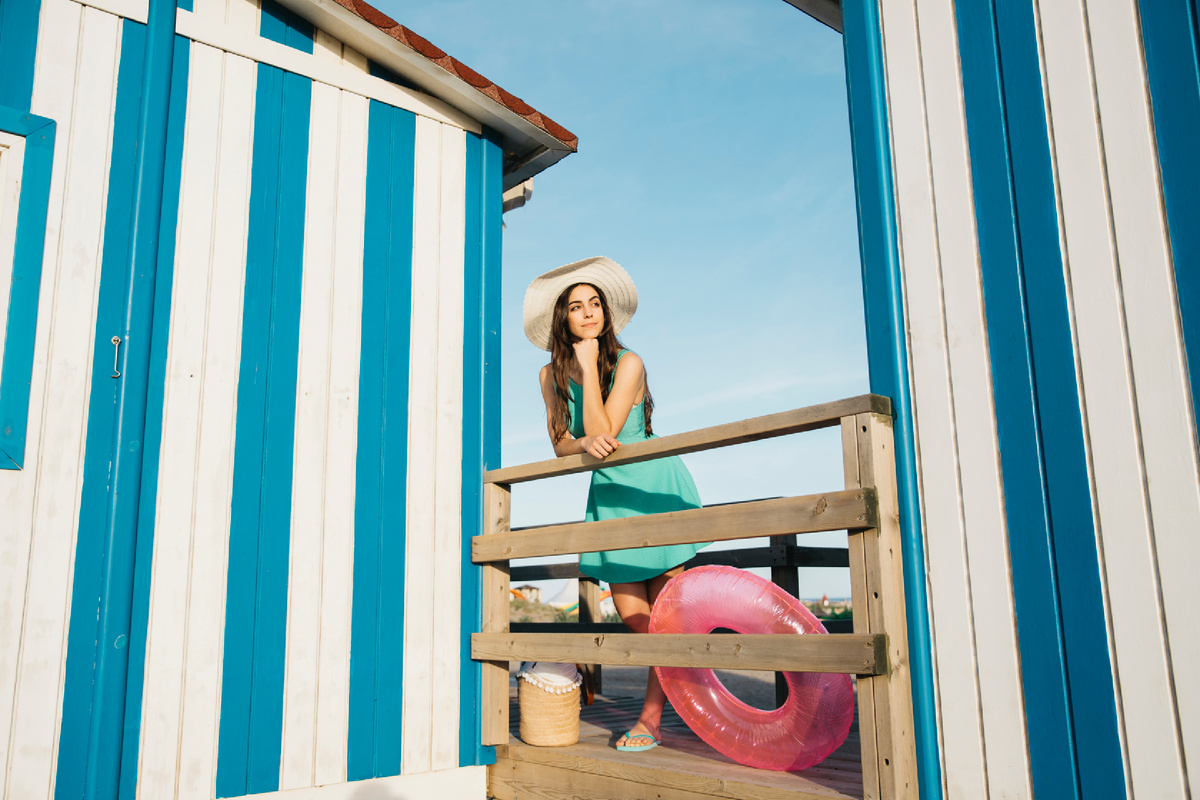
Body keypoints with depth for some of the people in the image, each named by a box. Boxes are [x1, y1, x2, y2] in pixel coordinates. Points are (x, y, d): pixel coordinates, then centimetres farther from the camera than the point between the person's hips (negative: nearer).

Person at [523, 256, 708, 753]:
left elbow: (604, 431, -25)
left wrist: (590, 365, -24)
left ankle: (651, 718, 5)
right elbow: (561, 444, 0)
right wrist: (585, 443, -22)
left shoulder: (627, 363, -16)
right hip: (609, 494, 5)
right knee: (631, 613, 1)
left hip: (655, 487, -5)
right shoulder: (551, 375, -1)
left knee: (662, 612, -3)